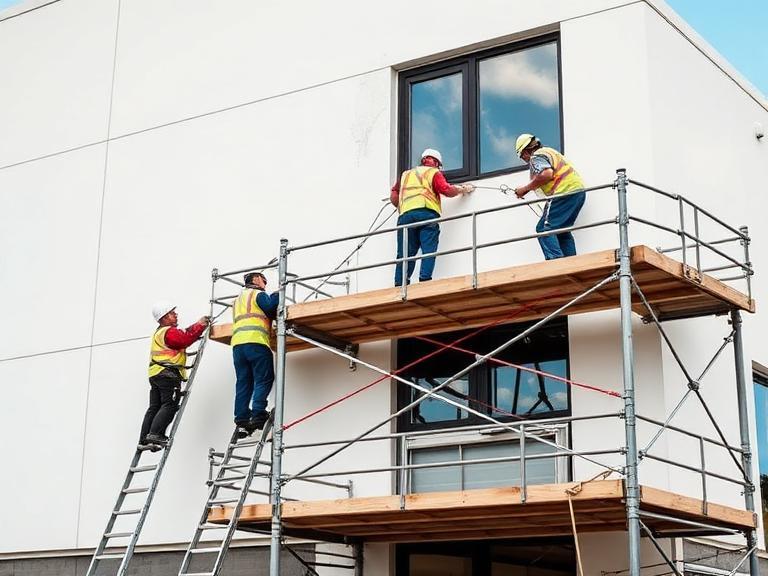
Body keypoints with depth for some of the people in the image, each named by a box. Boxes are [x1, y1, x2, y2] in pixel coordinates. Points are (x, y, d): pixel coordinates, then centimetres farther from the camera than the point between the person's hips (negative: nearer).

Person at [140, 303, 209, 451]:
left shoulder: (159, 333, 26)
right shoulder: (169, 332, -6)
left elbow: (183, 334, 26)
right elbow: (186, 339, -18)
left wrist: (199, 324, 19)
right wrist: (200, 325, -6)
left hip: (155, 374, 10)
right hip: (168, 373, -10)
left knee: (154, 407, 7)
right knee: (169, 405, -11)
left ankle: (144, 440, 3)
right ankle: (155, 435, -22)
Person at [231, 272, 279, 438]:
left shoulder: (238, 298, 32)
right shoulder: (258, 294, 7)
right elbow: (271, 309, -9)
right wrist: (277, 295, 9)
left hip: (237, 343, 7)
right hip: (255, 341, -7)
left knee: (243, 383, 4)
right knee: (264, 379, -6)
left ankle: (241, 421, -3)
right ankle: (257, 415, -19)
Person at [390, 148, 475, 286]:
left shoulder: (405, 174, 30)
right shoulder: (434, 173, 15)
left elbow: (393, 196, 24)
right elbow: (447, 190, 3)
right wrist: (463, 189, 17)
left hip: (405, 215, 4)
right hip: (426, 212, -4)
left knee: (404, 253, 2)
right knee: (429, 251, -8)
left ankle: (400, 284, -8)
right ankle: (425, 280, -23)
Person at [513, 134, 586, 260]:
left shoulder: (536, 156, -2)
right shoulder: (548, 151, 28)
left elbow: (546, 174, -20)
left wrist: (525, 188, -11)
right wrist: (527, 190, 23)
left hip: (564, 192, -10)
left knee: (544, 228, -8)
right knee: (562, 230, 17)